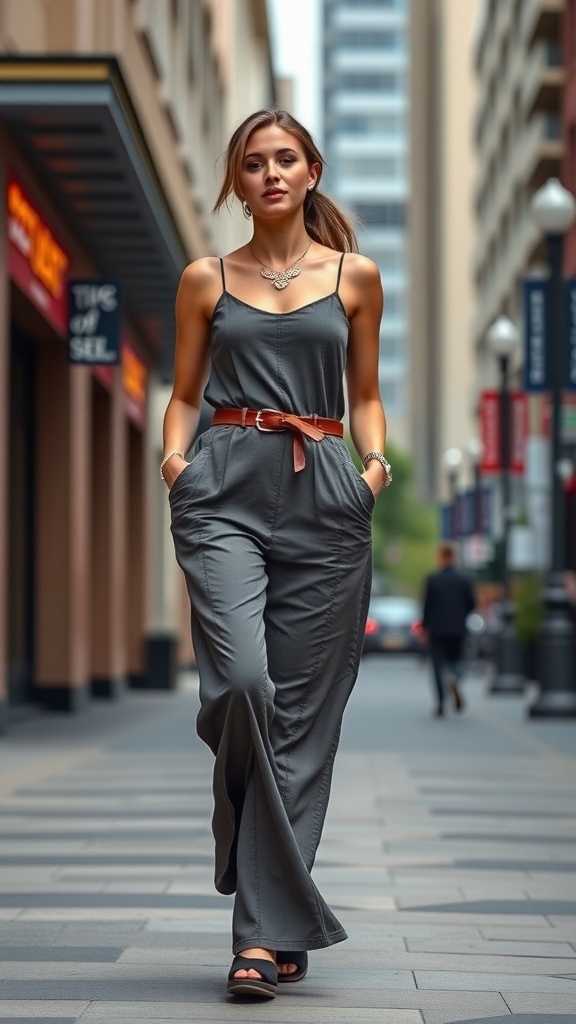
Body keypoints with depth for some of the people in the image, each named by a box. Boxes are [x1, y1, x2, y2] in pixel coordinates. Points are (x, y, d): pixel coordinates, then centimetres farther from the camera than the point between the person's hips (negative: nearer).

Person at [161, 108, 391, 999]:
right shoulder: (206, 280, 12)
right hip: (227, 492, -1)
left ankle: (268, 929, 6)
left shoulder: (354, 276, 12)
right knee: (242, 680, -22)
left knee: (300, 709, -1)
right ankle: (284, 915, -1)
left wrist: (375, 461, -2)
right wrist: (175, 457, -4)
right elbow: (185, 393, 16)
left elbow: (365, 394, 17)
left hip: (322, 499, 1)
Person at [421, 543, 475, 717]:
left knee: (439, 665, 5)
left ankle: (441, 705, 0)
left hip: (437, 629, -2)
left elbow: (427, 605, -8)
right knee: (456, 661, 15)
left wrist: (424, 627, 3)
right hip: (458, 629, 2)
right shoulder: (464, 579, -1)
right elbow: (471, 604, 1)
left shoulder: (432, 579, -9)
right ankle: (454, 680, -20)